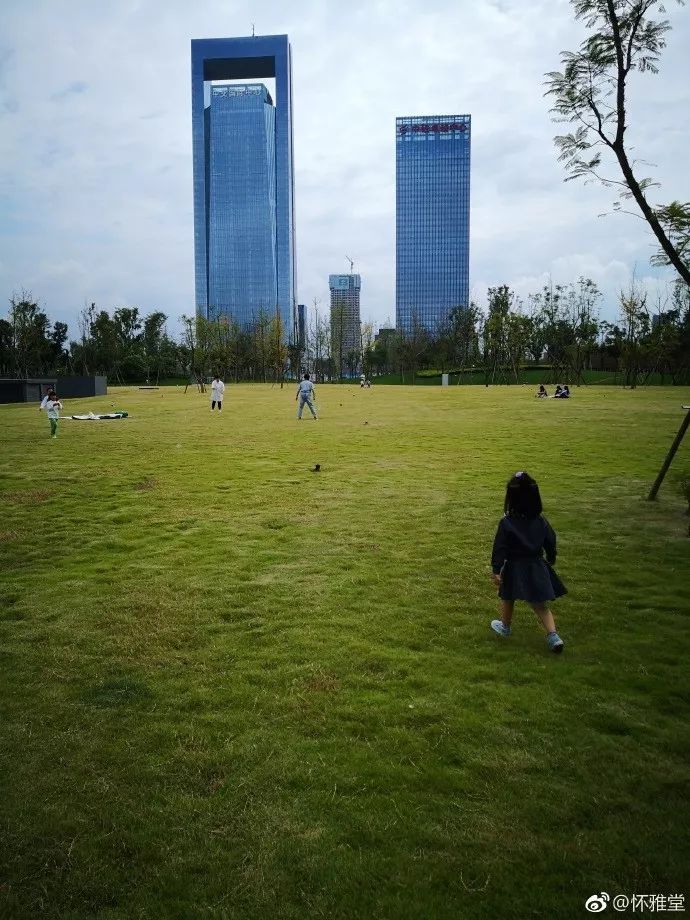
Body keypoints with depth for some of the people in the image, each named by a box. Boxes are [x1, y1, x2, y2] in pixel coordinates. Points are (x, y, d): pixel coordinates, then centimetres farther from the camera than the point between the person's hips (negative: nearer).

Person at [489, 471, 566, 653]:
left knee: (507, 598, 21)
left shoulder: (506, 523, -18)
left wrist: (496, 570, -11)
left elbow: (499, 549, -16)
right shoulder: (541, 521, -4)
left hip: (514, 568, -3)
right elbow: (551, 542, 7)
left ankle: (505, 627, 41)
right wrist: (550, 560, 24)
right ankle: (553, 635, 0)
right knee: (541, 605, 12)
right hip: (537, 567, 3)